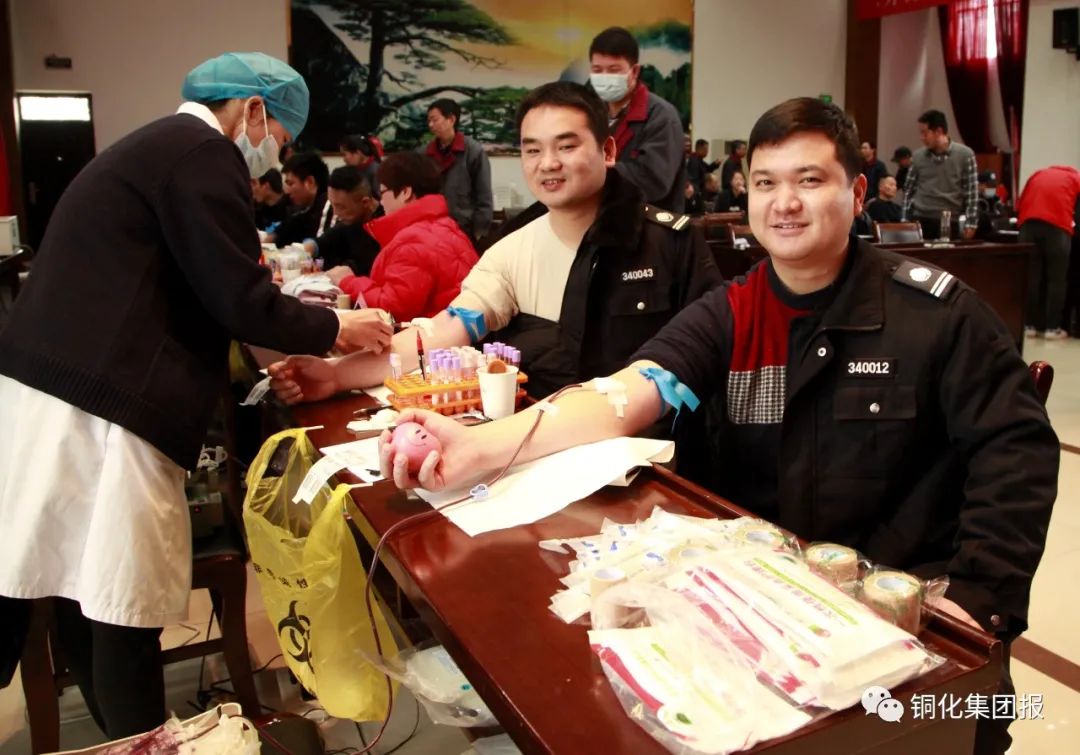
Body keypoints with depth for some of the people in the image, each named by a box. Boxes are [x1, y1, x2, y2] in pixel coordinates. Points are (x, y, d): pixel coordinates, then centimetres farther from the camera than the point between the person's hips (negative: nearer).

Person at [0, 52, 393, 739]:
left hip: (55, 393, 10)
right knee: (124, 603, 0)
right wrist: (337, 328, 2)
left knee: (89, 596, 15)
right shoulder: (204, 154, -9)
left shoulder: (157, 145, 22)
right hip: (100, 407, -10)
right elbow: (243, 303, -13)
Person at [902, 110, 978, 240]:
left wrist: (970, 223, -7)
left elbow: (972, 191, -1)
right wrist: (905, 221, 6)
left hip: (950, 223, -1)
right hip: (921, 221, 2)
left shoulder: (965, 154, -1)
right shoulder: (918, 157, 5)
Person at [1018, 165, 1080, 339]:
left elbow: (1019, 205, 23)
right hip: (1057, 225, -3)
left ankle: (1031, 325, 9)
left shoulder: (1038, 174, 32)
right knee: (1056, 279, 3)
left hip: (1029, 221, 3)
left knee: (1031, 277, 7)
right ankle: (1052, 328, 2)